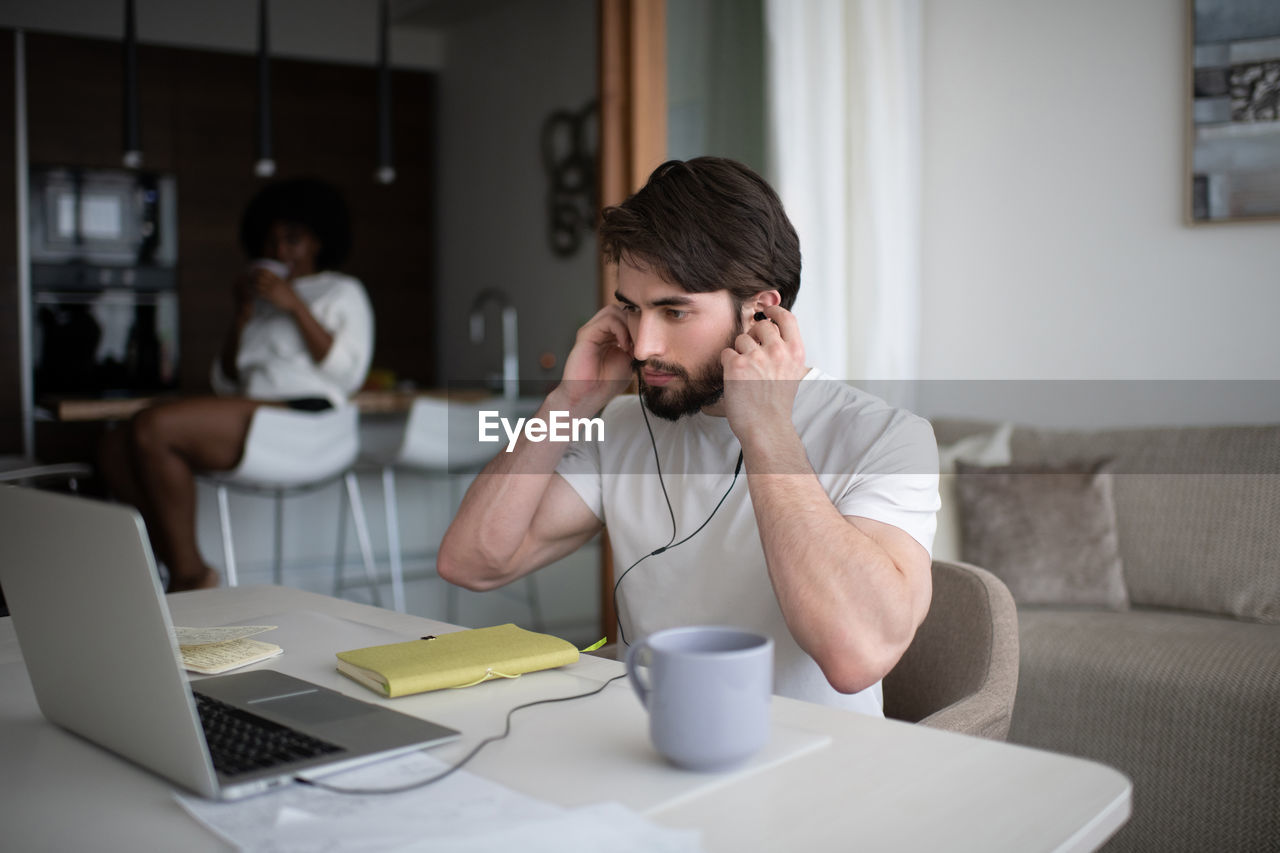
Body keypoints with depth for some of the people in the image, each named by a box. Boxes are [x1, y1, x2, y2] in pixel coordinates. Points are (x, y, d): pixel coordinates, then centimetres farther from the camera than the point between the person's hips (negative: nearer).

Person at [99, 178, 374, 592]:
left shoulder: (343, 291, 16)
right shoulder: (261, 301, 33)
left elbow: (347, 372, -3)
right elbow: (226, 384, 23)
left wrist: (295, 305, -7)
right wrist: (242, 315, 11)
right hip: (252, 416, 7)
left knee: (152, 427, -25)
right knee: (116, 447, -13)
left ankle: (192, 575, -16)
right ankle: (183, 572, -17)